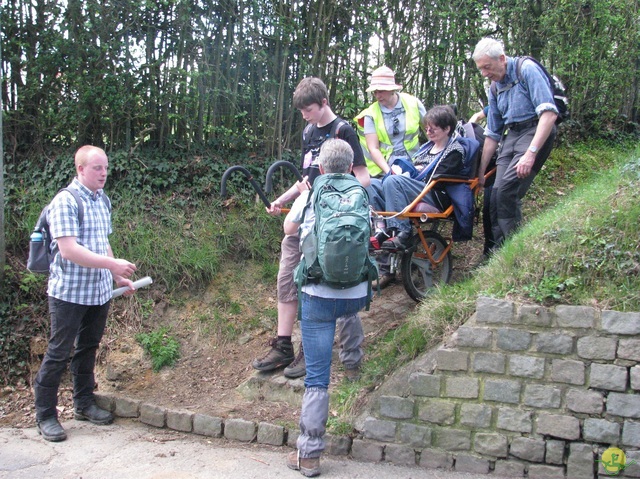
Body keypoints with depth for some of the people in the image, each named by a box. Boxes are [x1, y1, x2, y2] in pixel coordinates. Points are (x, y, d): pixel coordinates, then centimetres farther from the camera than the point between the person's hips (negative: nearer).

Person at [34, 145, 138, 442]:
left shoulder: (102, 201, 10)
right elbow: (69, 251, -23)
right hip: (69, 292, -7)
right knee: (59, 353, 0)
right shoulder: (65, 202, -15)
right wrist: (112, 264, -26)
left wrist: (118, 278, 17)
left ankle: (84, 403, 31)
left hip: (100, 292, 8)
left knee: (88, 348, 18)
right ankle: (45, 416, 11)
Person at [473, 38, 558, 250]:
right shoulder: (495, 89, 16)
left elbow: (549, 113, -19)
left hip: (536, 132, -8)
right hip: (511, 136, 8)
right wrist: (481, 172, 20)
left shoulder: (527, 70, -8)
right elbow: (492, 134, 23)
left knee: (508, 189, -22)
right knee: (496, 195, -3)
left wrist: (531, 153, -27)